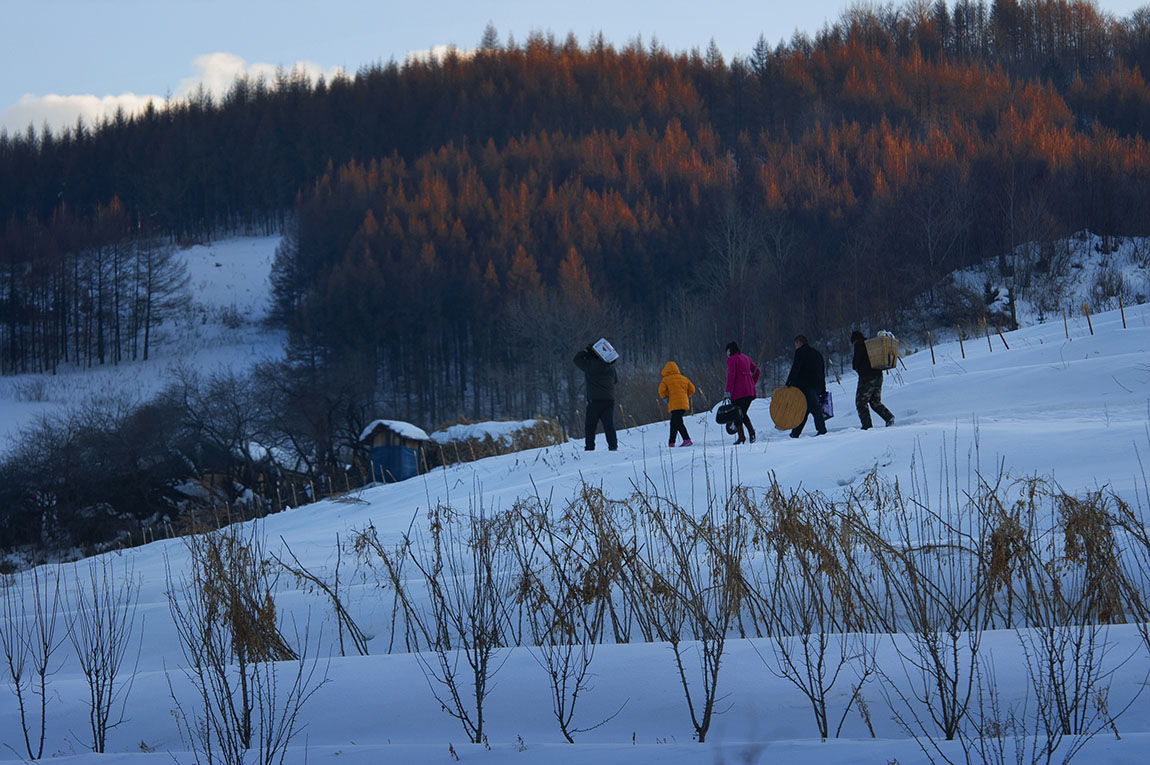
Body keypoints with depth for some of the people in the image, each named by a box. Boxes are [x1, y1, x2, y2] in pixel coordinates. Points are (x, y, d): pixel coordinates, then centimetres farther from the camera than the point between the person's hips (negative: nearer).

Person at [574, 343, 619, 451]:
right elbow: (616, 380, 20)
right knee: (609, 424, 4)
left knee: (590, 425, 4)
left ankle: (589, 446, -1)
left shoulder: (590, 365, -5)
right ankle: (613, 445, -4)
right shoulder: (610, 366, 8)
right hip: (610, 399, 4)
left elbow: (577, 359, 9)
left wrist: (586, 350, 15)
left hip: (595, 400, -4)